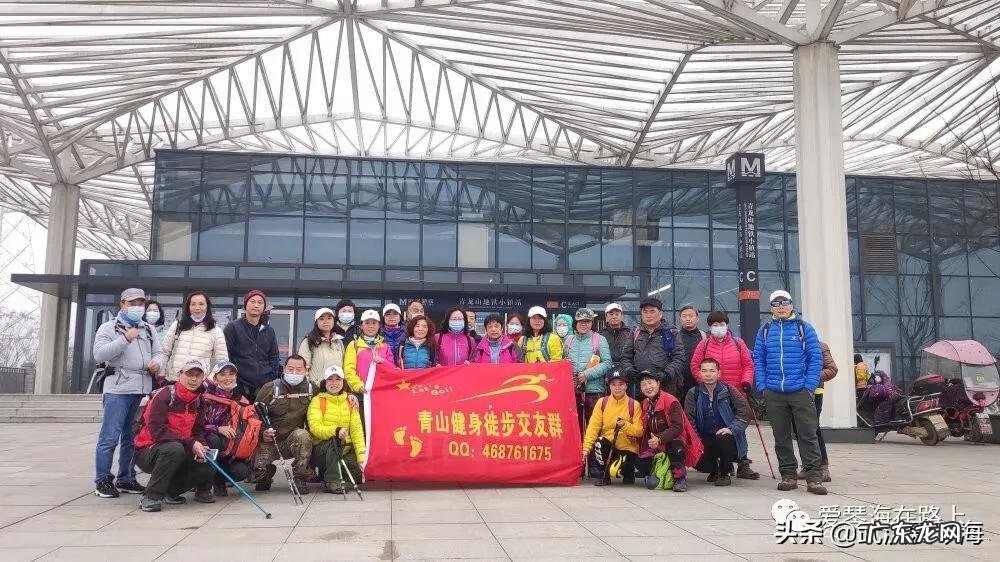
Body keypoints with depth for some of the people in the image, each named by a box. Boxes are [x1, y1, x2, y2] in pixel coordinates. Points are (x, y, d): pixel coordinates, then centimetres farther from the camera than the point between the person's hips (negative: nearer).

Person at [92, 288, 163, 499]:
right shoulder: (109, 327, 3)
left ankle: (126, 479, 19)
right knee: (110, 437, -5)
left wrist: (157, 363, -4)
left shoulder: (148, 329, 20)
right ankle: (103, 481, 3)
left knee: (133, 437, 11)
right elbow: (99, 354, -10)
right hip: (118, 388, -5)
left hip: (143, 389, 5)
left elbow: (158, 352, 19)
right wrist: (125, 339, -17)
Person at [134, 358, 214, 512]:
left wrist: (200, 447, -14)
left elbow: (198, 430, 9)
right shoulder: (164, 395, -17)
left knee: (207, 468, -15)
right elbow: (157, 430, -25)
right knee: (174, 448, -38)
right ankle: (150, 497, -25)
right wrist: (190, 443, -28)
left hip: (181, 453, 7)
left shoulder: (198, 401, 6)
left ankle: (169, 492, 10)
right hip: (147, 451, -6)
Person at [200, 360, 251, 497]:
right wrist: (218, 429, -27)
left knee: (242, 471, -25)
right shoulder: (205, 396, -6)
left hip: (231, 448, 3)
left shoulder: (240, 400, 6)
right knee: (214, 440, -37)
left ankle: (218, 479, 12)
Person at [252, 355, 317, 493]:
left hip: (293, 440, 1)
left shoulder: (311, 388, 1)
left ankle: (300, 478, -15)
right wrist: (262, 433, -21)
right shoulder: (270, 389, -5)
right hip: (269, 442, -1)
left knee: (302, 435, -34)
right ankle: (268, 472, 19)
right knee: (255, 471, -23)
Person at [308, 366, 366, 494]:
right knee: (334, 440, -34)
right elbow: (315, 428, -14)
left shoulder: (350, 401, 10)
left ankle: (326, 473, 14)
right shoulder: (317, 401, 0)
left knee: (358, 475, -13)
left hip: (345, 450, 5)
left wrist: (361, 457, -9)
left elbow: (357, 430, 3)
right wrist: (336, 431, -32)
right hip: (321, 449, -5)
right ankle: (332, 481, -24)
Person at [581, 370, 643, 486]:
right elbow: (593, 426, -7)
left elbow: (639, 431, -9)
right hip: (608, 445, 2)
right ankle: (604, 475, -4)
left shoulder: (634, 405, -5)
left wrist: (625, 425, -27)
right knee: (599, 442, -32)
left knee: (614, 470, -28)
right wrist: (586, 448, -18)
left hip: (628, 447, -2)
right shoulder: (602, 402, -1)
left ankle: (629, 472, 12)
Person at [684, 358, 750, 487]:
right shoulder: (693, 394, 3)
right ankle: (714, 469, 17)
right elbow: (689, 420, -1)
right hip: (704, 440, 1)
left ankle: (725, 473, -7)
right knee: (699, 463, -25)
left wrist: (732, 428, -16)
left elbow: (745, 411, -5)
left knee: (724, 438, -36)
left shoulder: (728, 390, 1)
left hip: (726, 438, -1)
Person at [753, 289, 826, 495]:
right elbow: (758, 360, 9)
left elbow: (815, 358, 0)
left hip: (801, 392, -2)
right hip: (774, 394, 3)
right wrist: (762, 386, -1)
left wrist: (809, 386, -8)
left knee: (808, 435, -3)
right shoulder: (765, 331, 10)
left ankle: (814, 477, 1)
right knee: (781, 437, 9)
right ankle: (788, 476, 18)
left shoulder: (804, 328, 3)